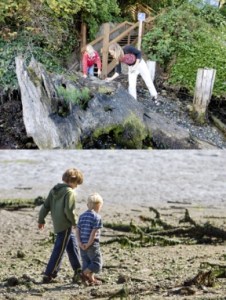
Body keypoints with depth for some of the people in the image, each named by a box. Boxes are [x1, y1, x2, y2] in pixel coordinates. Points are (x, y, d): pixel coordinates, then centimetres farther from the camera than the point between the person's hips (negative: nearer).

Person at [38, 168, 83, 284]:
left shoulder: (54, 190, 8)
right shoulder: (70, 192, -16)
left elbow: (45, 205, 10)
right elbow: (69, 211, -22)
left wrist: (41, 220, 18)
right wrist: (75, 222, -7)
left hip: (57, 223, 9)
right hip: (65, 225, -9)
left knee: (73, 245, 20)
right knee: (59, 250, -2)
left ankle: (78, 271, 28)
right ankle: (48, 275, 0)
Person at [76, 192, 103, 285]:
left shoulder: (82, 216, 11)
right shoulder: (96, 217, -9)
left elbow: (77, 230, 5)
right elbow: (94, 233, -17)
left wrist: (80, 243, -2)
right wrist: (88, 244, -14)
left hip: (83, 245, 7)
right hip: (92, 245, -7)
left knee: (86, 263, 14)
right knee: (97, 263, 0)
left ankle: (91, 279, 15)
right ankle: (84, 274, -13)